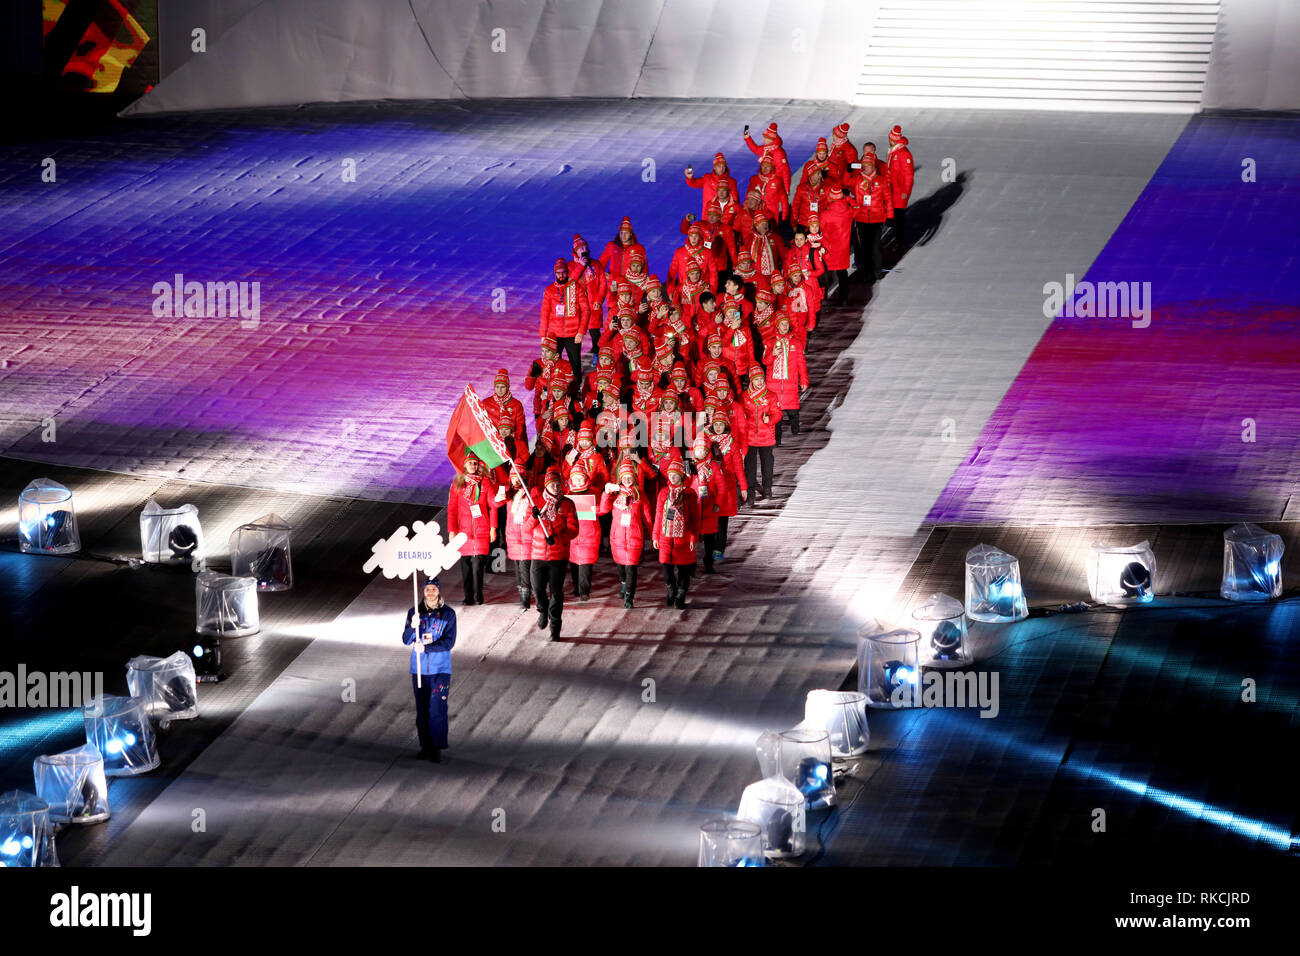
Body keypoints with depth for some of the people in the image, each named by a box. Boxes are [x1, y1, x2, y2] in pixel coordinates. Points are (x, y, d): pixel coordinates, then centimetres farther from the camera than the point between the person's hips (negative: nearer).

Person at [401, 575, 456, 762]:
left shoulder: (448, 614, -3)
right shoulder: (415, 612, 4)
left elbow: (449, 642, -7)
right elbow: (406, 640, -1)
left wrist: (426, 648, -18)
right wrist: (413, 627, -22)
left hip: (440, 668, -3)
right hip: (419, 668, 3)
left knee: (437, 708, -9)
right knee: (422, 709, 7)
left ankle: (438, 749, -5)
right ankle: (425, 746, 16)